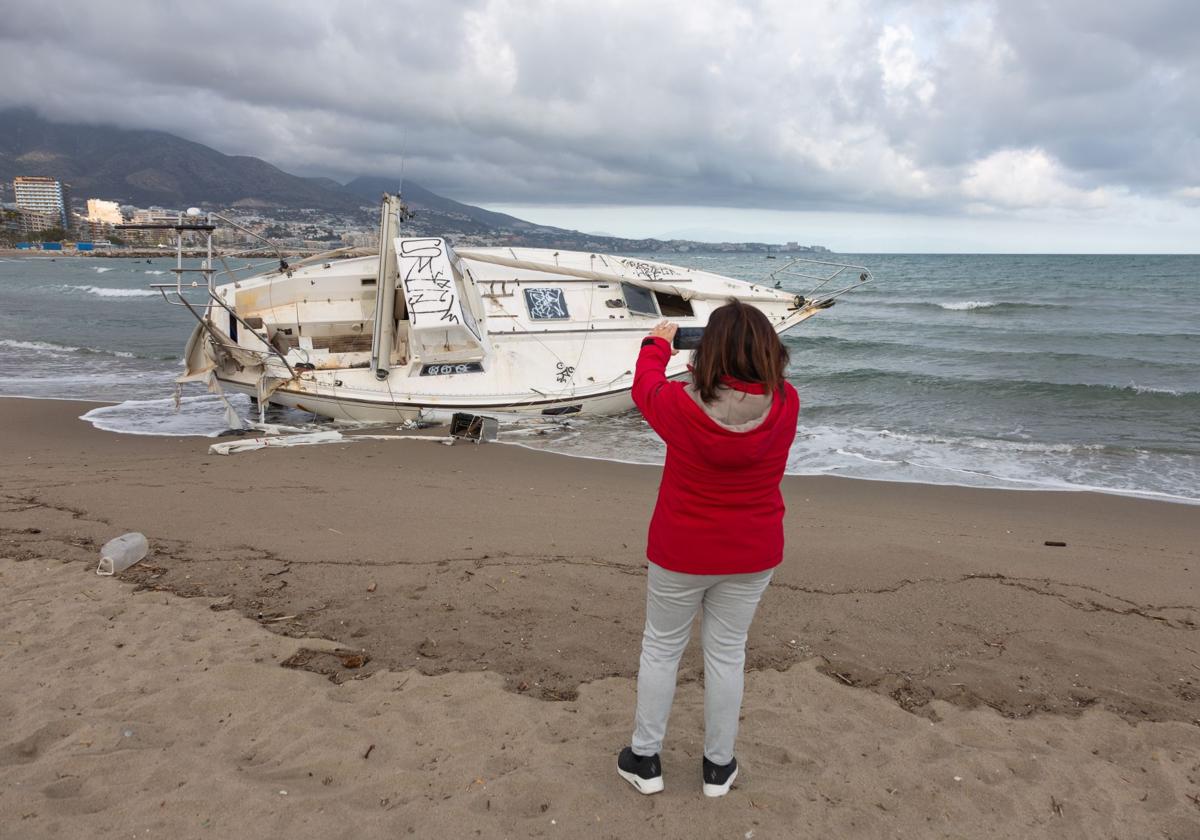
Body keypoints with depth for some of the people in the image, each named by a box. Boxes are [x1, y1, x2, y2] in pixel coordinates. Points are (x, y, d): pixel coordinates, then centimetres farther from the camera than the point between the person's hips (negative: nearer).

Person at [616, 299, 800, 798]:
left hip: (681, 553, -2)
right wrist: (734, 357, 20)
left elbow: (645, 387, 0)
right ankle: (718, 766, 31)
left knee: (661, 648, 16)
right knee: (726, 653, 16)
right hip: (752, 555, 2)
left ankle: (644, 758, 30)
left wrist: (657, 344, 19)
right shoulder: (786, 406, -17)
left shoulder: (682, 405, -23)